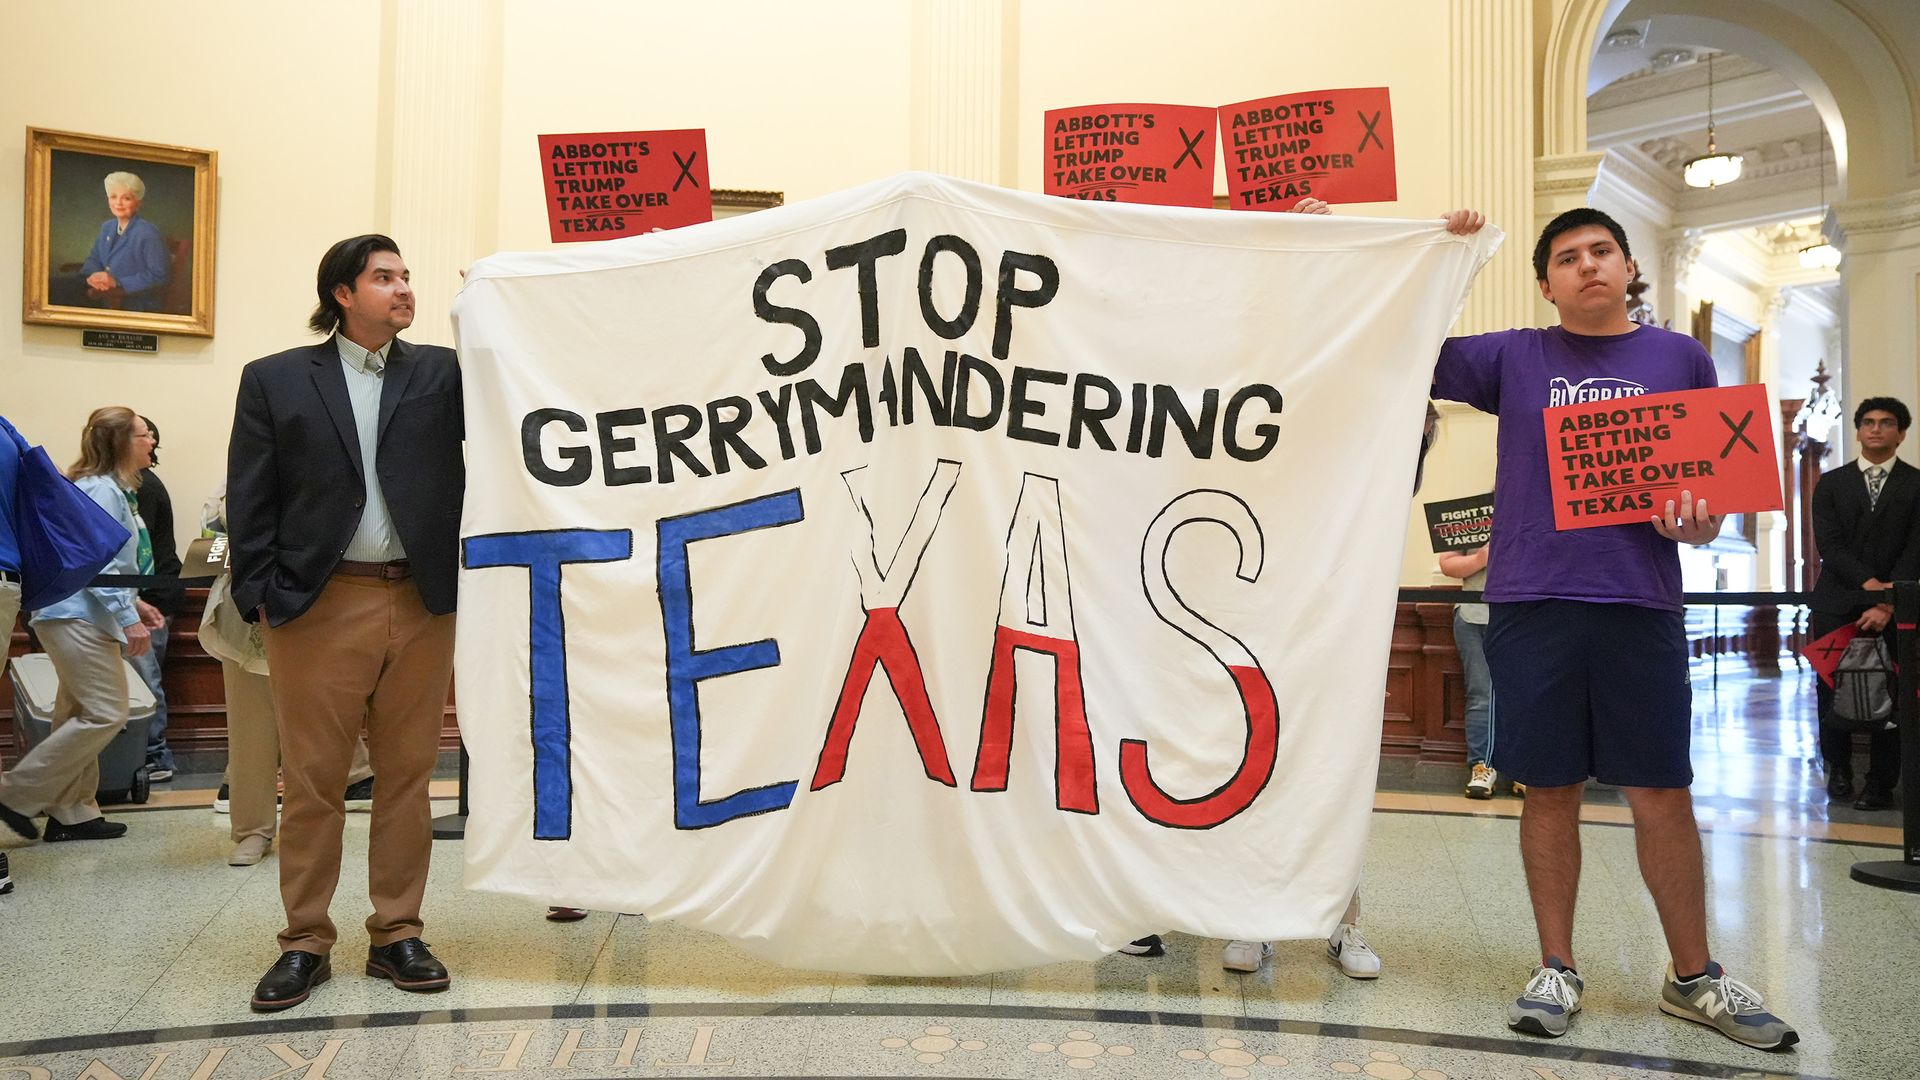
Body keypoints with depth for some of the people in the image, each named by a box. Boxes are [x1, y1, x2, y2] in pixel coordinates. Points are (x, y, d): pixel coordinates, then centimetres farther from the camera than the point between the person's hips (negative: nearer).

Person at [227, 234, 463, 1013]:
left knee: (408, 777, 7)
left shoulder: (442, 372, 11)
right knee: (312, 780, 4)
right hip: (317, 606, -1)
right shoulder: (275, 380, 6)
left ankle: (397, 934, 19)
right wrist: (260, 596, -4)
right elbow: (250, 501, 4)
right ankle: (305, 942, 17)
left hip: (421, 604, 2)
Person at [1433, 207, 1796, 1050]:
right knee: (1551, 789, 6)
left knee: (1662, 792, 5)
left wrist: (1701, 523, -6)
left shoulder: (1682, 359, 12)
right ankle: (1556, 969, 20)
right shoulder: (1515, 358, 8)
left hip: (1641, 604, 1)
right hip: (1532, 603, -1)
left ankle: (1694, 977, 22)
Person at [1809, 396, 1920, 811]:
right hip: (1837, 605, 1)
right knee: (1832, 691, 1)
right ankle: (1839, 770, 16)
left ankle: (1881, 783, 4)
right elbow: (1828, 543, -1)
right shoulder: (1831, 483, 9)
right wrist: (1869, 583, -15)